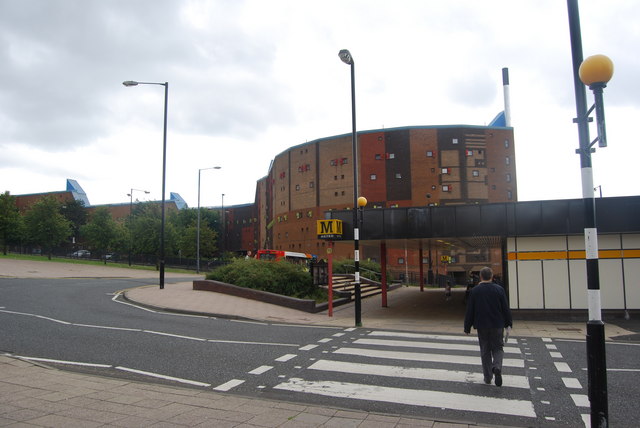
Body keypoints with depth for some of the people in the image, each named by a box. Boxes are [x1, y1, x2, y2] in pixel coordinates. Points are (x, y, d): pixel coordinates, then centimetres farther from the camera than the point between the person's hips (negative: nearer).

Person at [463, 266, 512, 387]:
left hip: (482, 326, 0)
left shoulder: (474, 291, -6)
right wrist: (508, 323, 12)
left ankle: (487, 377, 14)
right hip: (497, 325, 0)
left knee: (485, 351, 10)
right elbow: (506, 308, -2)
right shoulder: (499, 289, -6)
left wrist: (467, 327, 3)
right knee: (497, 348, 12)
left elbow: (469, 311, -3)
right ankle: (497, 367, -14)